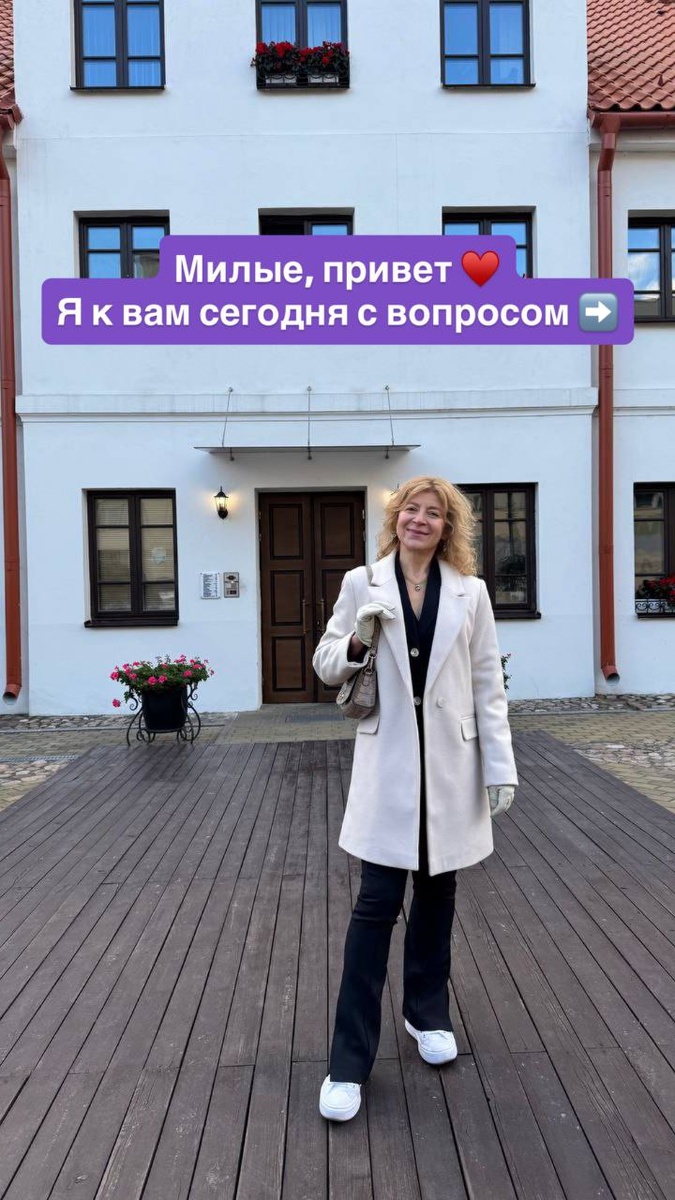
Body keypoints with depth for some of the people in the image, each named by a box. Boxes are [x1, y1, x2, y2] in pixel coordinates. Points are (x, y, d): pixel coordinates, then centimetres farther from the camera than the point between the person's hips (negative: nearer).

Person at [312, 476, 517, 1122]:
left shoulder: (470, 593, 2)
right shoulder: (361, 583, 0)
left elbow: (488, 686, 3)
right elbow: (326, 665, 5)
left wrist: (499, 766, 0)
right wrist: (358, 639, -16)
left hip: (450, 765, 2)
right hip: (387, 763, -1)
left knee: (437, 892, 16)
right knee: (377, 902, 0)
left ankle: (427, 1012, 40)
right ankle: (349, 1061, 14)